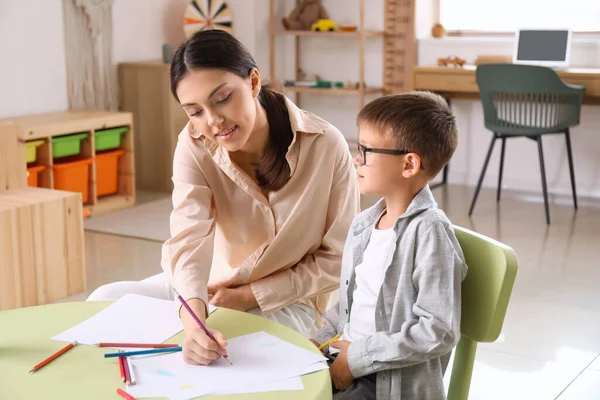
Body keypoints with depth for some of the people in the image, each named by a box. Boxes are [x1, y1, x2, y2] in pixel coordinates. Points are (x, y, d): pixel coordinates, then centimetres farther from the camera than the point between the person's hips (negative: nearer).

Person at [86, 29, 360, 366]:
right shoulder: (194, 145, -18)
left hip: (284, 301, -3)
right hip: (209, 286, 3)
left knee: (227, 360, -30)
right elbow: (188, 240, -31)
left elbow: (338, 258, -15)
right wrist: (194, 319, -50)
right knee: (104, 302, -6)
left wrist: (249, 296, -17)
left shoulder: (326, 147, -24)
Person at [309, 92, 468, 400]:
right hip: (343, 357, 7)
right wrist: (321, 341, 3)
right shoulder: (364, 224, 8)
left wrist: (359, 357, -18)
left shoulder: (429, 232, -16)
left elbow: (440, 332, -21)